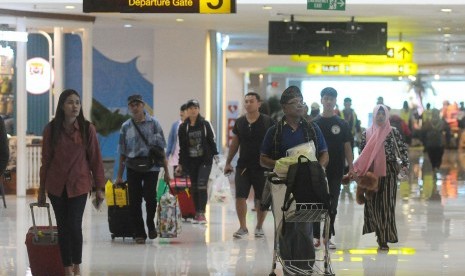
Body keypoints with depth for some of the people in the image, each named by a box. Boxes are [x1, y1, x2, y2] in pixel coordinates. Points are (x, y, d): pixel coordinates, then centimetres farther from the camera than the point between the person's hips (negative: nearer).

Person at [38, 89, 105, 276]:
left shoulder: (87, 129, -4)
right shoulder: (51, 129, -1)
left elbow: (95, 159, 0)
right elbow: (46, 160, 6)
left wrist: (99, 187, 0)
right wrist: (41, 190, 9)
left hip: (79, 185, -2)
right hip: (56, 185, 2)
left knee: (74, 225, -8)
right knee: (62, 227, 5)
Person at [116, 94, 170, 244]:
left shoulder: (153, 123, 3)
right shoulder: (126, 127, 8)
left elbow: (161, 149, 5)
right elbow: (122, 153, 12)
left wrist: (166, 171, 2)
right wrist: (119, 175, 10)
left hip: (151, 166, -2)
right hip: (133, 168, 2)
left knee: (150, 197, -12)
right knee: (134, 201, 0)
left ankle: (150, 224, 16)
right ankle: (139, 233, 12)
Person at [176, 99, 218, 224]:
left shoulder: (205, 124, 0)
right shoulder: (183, 127, 5)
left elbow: (211, 140, 4)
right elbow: (182, 147, 9)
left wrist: (215, 154, -3)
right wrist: (180, 164, 9)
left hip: (205, 160, -3)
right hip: (191, 161, 3)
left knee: (202, 185, -14)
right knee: (194, 187, 5)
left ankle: (202, 213, -14)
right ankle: (197, 213, 13)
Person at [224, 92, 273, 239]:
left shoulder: (267, 122, -4)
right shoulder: (239, 122, 6)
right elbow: (234, 144, 14)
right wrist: (228, 162, 12)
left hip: (262, 166, -2)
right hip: (243, 165, 2)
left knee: (261, 199, 6)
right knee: (240, 196, -5)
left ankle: (259, 226, 21)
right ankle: (242, 227, 5)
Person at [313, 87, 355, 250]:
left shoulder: (342, 124, 6)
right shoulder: (315, 124, 3)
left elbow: (347, 147, 6)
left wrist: (351, 167, -2)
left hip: (336, 170, 1)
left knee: (332, 205, 4)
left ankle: (328, 237, 11)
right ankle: (316, 236, 8)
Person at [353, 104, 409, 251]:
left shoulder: (393, 132, 2)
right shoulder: (366, 134, 8)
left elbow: (402, 149, 1)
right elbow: (362, 153, 12)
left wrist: (405, 164, -12)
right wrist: (358, 171, 7)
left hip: (389, 171, -2)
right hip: (372, 171, 2)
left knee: (386, 203, -5)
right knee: (372, 203, 0)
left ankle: (384, 238, -3)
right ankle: (381, 234, 12)